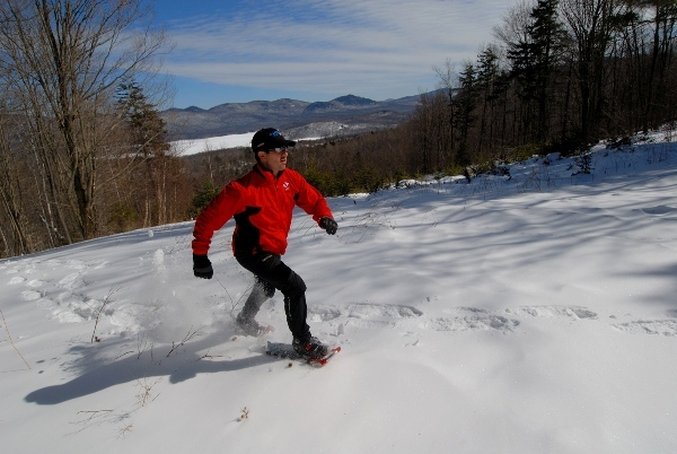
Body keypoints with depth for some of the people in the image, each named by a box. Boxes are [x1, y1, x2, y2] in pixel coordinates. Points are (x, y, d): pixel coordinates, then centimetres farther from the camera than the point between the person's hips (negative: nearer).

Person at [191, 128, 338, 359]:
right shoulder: (243, 189, -28)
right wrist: (200, 256, -19)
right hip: (252, 251, -8)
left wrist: (325, 216, -18)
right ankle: (302, 341, 0)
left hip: (273, 251, 8)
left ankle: (245, 320, 61)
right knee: (295, 286, -20)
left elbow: (314, 199, 3)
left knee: (266, 288, 32)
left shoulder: (290, 178, -9)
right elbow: (208, 218, -21)